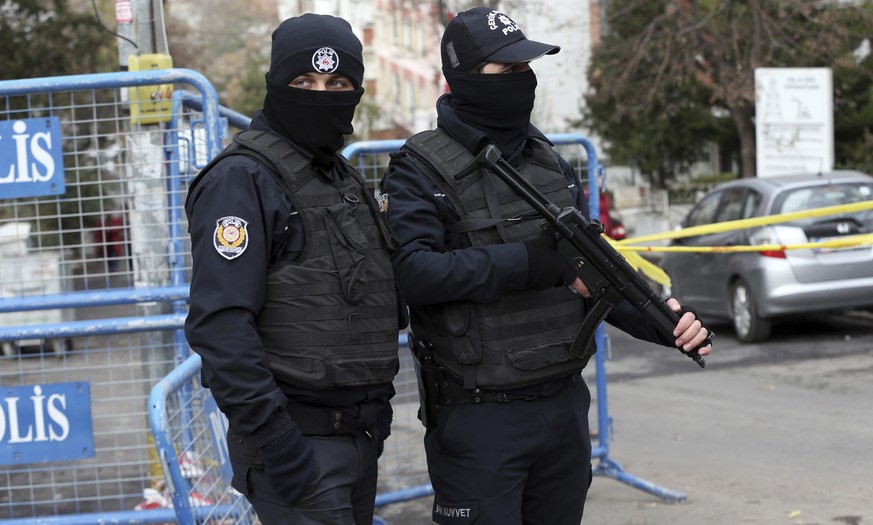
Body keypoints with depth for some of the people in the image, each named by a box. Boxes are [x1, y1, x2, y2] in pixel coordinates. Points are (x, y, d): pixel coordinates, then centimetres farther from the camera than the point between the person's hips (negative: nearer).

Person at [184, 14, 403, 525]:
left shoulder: (345, 177, 16)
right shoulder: (241, 179, -12)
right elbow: (219, 323, -20)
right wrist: (273, 437, -24)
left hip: (360, 436, 9)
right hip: (297, 441, -8)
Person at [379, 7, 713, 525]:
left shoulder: (551, 164, 11)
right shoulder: (421, 171, -9)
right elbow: (410, 271, -24)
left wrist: (660, 322, -4)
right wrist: (531, 263, -24)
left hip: (564, 407, 6)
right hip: (477, 420, -6)